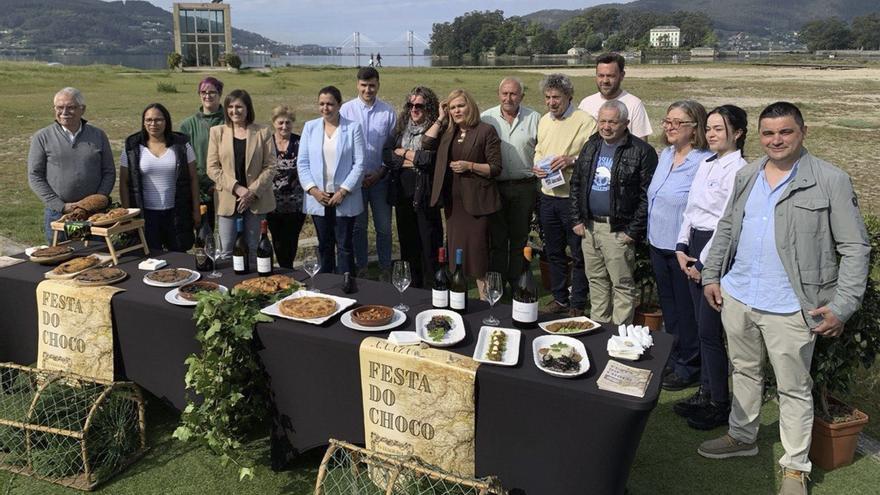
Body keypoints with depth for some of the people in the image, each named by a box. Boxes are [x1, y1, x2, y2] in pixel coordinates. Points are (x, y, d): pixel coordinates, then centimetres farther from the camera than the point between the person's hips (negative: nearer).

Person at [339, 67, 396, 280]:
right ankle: (361, 268, 24)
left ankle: (385, 269, 20)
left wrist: (380, 172, -7)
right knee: (358, 226, 10)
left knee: (384, 227, 6)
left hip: (380, 178, 0)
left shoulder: (388, 111, -2)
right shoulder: (347, 109, -2)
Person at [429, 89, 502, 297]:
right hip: (453, 200, 6)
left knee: (477, 250, -5)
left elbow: (496, 168, -6)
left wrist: (470, 166, -17)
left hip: (476, 201, -6)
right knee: (455, 250, 10)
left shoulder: (485, 131, -5)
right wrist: (440, 119, 4)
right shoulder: (449, 133, 14)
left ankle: (484, 297, 5)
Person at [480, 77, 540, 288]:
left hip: (524, 187, 0)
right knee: (496, 238, 6)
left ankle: (518, 285, 20)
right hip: (495, 186, 0)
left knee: (520, 238, 9)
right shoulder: (486, 118, 3)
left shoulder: (534, 118, 3)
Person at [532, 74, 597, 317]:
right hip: (548, 196, 7)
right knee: (554, 252, 16)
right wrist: (537, 166, 2)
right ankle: (559, 298, 31)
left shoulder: (585, 121, -10)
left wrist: (572, 160, -25)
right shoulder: (544, 121, 11)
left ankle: (578, 304, 16)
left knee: (579, 254, 4)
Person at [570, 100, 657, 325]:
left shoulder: (642, 152, -8)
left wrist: (633, 231, -14)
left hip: (618, 230, -6)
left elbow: (647, 195, -11)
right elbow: (576, 185, 16)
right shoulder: (590, 147, 11)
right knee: (596, 281, 15)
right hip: (589, 227, 6)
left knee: (622, 285, 1)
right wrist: (577, 219, 9)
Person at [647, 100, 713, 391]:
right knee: (668, 304, 20)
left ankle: (689, 367, 24)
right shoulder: (665, 155, 7)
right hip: (658, 244, 8)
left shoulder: (706, 163, -18)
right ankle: (673, 358, 36)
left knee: (686, 310, 7)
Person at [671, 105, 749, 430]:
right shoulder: (706, 164, 12)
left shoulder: (738, 170, -13)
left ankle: (720, 404, 12)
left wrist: (704, 263, -13)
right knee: (702, 326, 15)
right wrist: (682, 248, 5)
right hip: (695, 246, 8)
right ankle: (705, 392, 28)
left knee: (709, 330, -3)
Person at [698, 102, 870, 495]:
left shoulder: (831, 181, -9)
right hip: (736, 297, 5)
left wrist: (842, 305, -14)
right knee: (745, 371, 21)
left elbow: (855, 248, -9)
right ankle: (742, 436, 41)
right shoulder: (747, 176, 7)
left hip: (789, 308, -5)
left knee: (794, 389, 8)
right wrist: (712, 275, 11)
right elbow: (726, 228, 16)